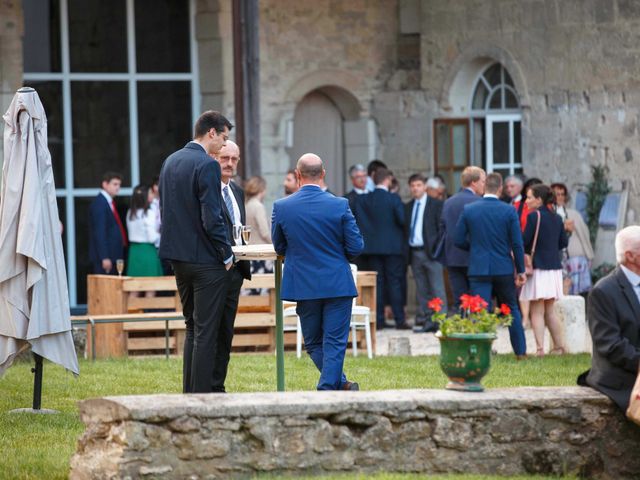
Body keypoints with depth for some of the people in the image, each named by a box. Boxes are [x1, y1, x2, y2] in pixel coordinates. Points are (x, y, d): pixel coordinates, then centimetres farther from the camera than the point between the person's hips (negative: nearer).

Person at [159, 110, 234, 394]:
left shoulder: (170, 162, 10)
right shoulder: (207, 165, -17)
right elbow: (212, 218, -20)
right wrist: (226, 253, -9)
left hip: (179, 259, 8)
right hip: (206, 260, -8)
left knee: (193, 327, 17)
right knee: (207, 332, -3)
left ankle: (189, 393, 19)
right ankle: (201, 396, -3)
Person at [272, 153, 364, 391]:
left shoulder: (281, 207, -6)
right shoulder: (339, 205, -9)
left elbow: (279, 247, 7)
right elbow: (356, 247, -5)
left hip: (303, 286, 1)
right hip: (338, 285, -1)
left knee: (313, 343, 15)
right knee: (334, 343, 3)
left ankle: (341, 384, 8)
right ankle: (327, 392, -2)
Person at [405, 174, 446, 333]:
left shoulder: (436, 205, -1)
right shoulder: (408, 207, 14)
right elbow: (405, 229, 14)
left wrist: (437, 247, -12)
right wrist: (406, 251, 4)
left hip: (431, 251, -5)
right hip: (414, 252, 5)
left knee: (437, 289, -7)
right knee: (421, 290, 7)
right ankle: (424, 321, 9)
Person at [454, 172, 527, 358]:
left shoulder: (468, 210, -4)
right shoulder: (509, 211, -6)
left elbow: (459, 240, 0)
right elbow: (517, 243, -5)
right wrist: (521, 270, 4)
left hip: (478, 268, -1)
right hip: (504, 269, 1)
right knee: (512, 309, 16)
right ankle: (520, 351, 22)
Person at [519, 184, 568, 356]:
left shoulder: (534, 216, -12)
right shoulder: (557, 218, 8)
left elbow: (524, 241, -14)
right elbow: (563, 242, 13)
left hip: (538, 268, -7)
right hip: (554, 267, 7)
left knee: (536, 312, -5)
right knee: (550, 311, 17)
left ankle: (540, 348, -13)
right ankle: (559, 347, 18)